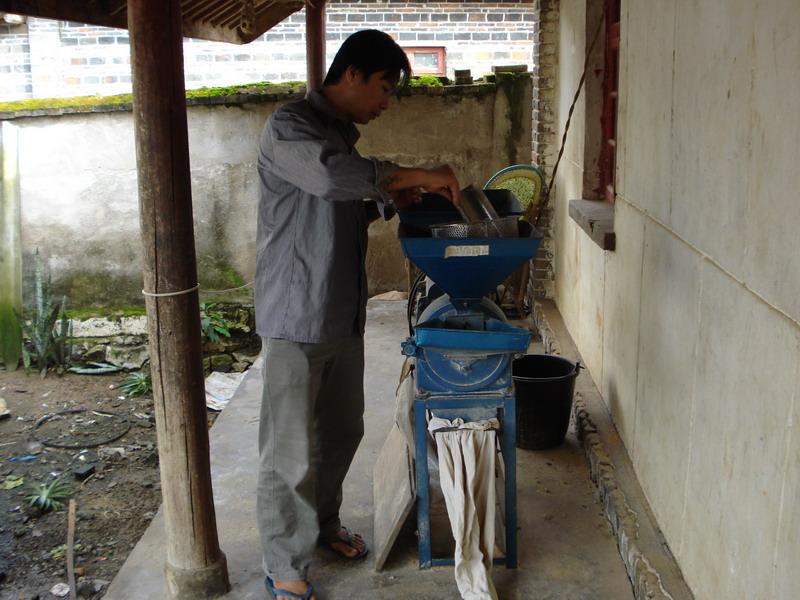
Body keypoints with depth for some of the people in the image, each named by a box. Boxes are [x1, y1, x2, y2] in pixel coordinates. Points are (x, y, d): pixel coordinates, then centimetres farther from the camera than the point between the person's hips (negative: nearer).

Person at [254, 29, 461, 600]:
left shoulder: (341, 133, 15)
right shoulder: (290, 126, -13)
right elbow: (328, 173, -34)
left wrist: (390, 202, 7)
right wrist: (417, 174, -26)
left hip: (343, 314, 9)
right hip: (298, 317, -9)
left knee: (342, 431, 19)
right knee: (292, 450, 0)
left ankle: (323, 523, 40)